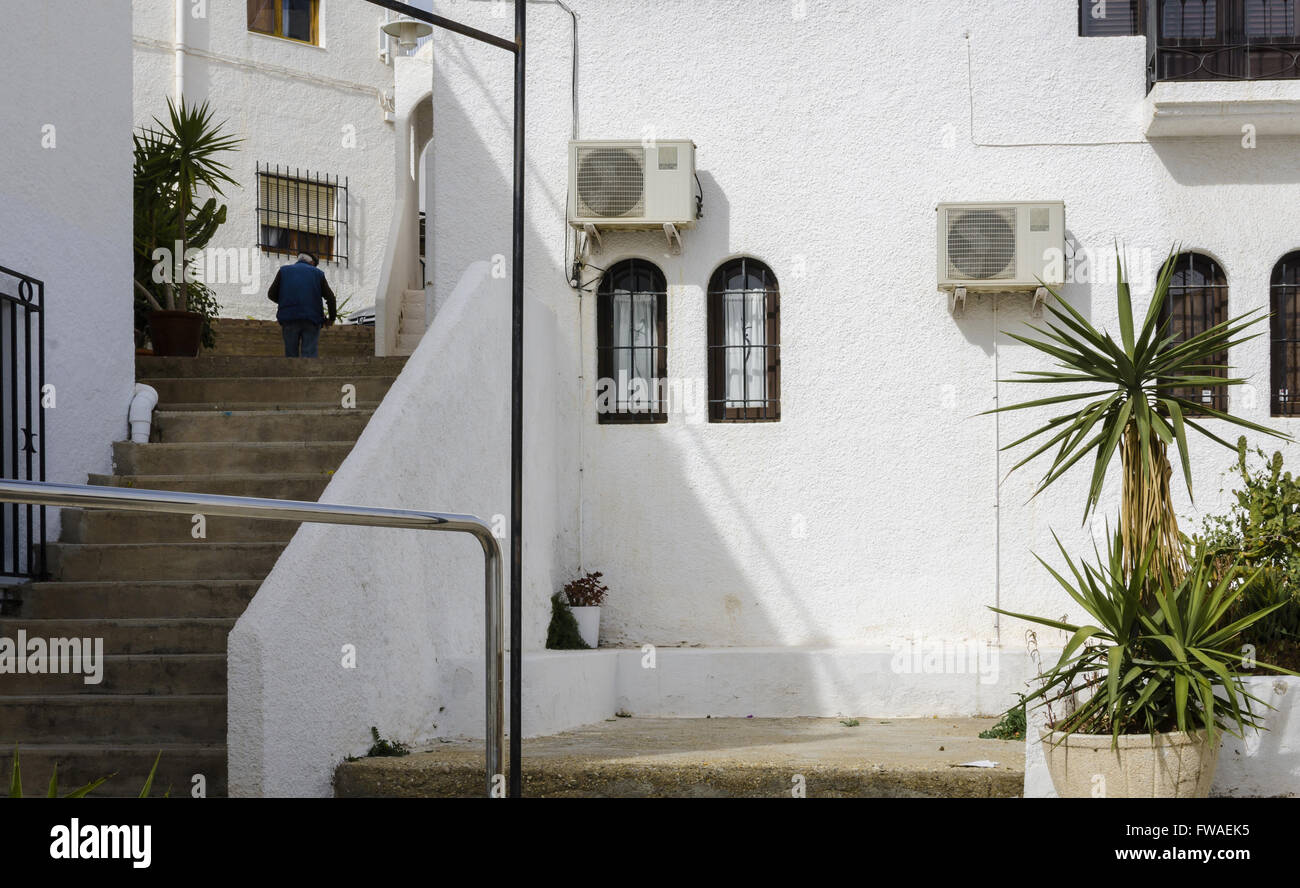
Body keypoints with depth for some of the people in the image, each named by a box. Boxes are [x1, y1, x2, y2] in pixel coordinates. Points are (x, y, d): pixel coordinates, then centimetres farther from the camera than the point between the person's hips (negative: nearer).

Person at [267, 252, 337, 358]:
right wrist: (332, 318, 17)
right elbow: (330, 297, 5)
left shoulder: (284, 271, 13)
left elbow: (271, 294, 9)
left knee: (291, 353, 8)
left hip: (289, 318, 1)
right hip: (312, 320, -1)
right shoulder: (318, 273, 11)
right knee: (309, 356, -3)